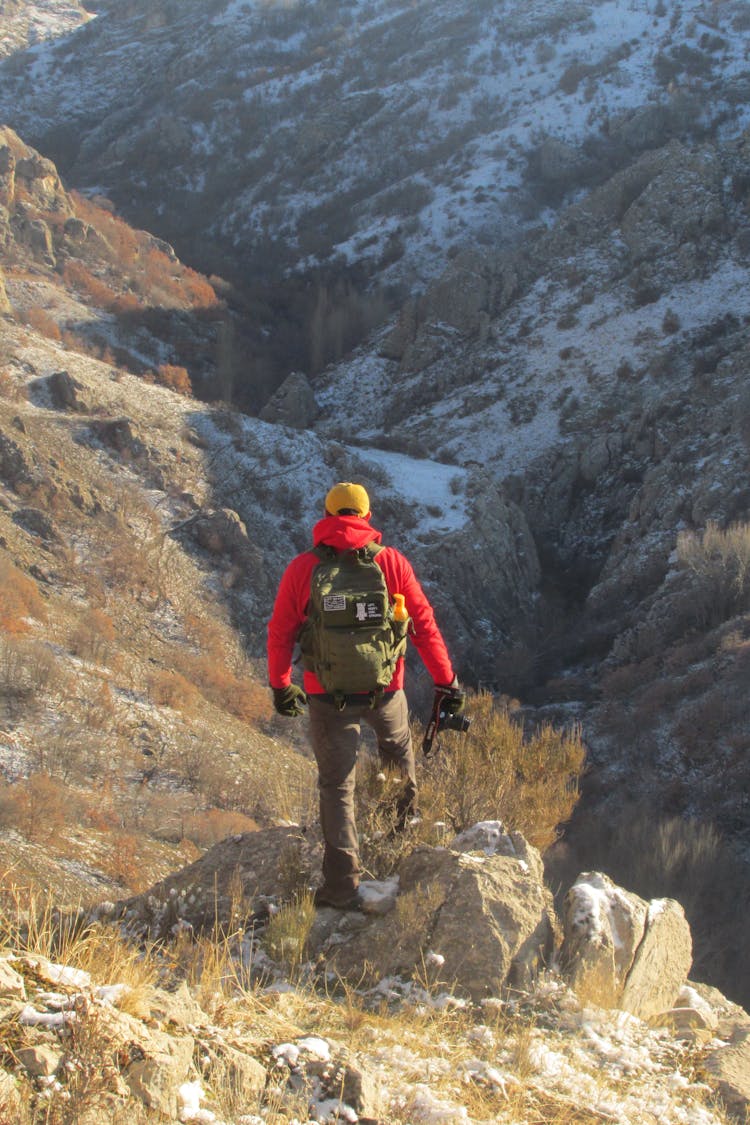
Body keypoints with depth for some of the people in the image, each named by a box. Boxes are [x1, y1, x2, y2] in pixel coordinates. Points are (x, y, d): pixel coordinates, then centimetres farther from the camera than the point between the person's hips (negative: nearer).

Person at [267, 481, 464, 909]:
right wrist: (447, 681, 7)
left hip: (327, 695, 0)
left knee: (337, 786, 8)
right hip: (385, 690, 0)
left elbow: (281, 633, 3)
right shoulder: (392, 561, -3)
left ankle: (342, 886, 4)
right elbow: (424, 625, -1)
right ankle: (403, 822, 49)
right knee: (398, 746, 31)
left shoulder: (303, 568, -3)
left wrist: (280, 685, 18)